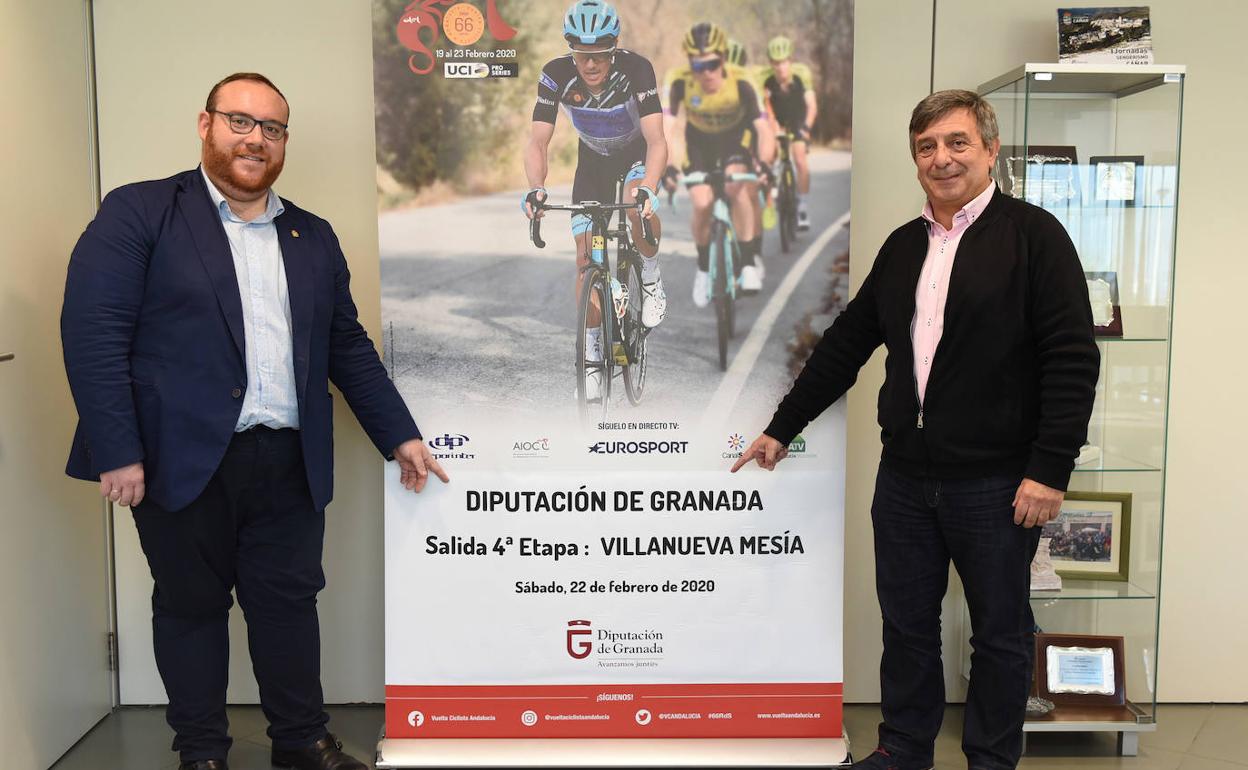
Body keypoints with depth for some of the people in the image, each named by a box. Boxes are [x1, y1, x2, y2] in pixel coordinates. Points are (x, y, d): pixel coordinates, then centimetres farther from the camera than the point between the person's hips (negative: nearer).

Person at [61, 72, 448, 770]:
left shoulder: (313, 236, 15)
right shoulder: (138, 213, 0)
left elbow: (348, 346, 17)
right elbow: (93, 331, -8)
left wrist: (400, 435, 12)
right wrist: (118, 451, -15)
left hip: (290, 464, 4)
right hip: (185, 460, -3)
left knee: (291, 601, 11)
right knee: (191, 606, 10)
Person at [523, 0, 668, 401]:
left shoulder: (636, 69, -32)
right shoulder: (556, 74, -27)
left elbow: (656, 141, -39)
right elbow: (537, 144, -27)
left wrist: (646, 188, -57)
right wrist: (535, 189, -47)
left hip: (636, 155, -2)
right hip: (592, 160, 2)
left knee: (640, 211, -36)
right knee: (586, 259, -6)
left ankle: (650, 277, -4)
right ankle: (592, 353, 7)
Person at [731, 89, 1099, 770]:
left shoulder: (1033, 234, -6)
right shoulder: (904, 245, 11)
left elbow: (1073, 359, -12)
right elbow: (846, 344, 16)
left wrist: (1049, 470, -17)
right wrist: (783, 427, 17)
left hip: (995, 483, -5)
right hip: (905, 477, 5)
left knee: (1000, 634, 10)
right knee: (907, 624, 16)